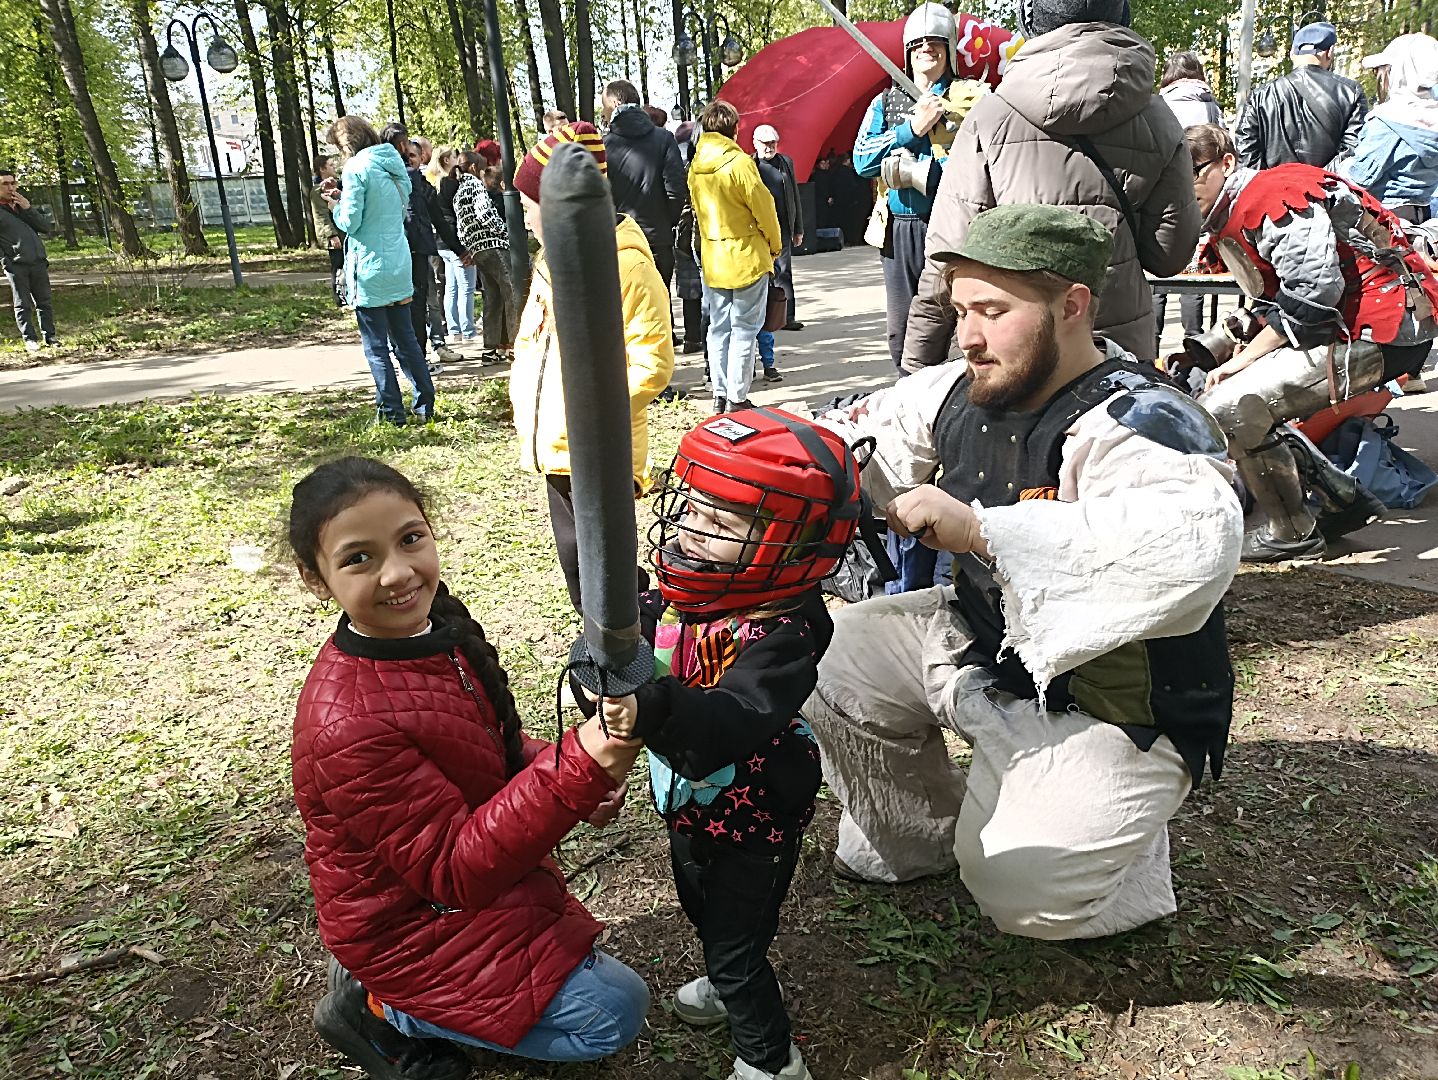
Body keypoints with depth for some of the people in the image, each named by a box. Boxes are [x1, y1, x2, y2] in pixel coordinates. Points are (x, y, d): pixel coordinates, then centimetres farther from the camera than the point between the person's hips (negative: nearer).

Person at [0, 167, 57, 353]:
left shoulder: (21, 206, 19)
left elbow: (46, 228, 10)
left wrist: (28, 209, -1)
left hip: (38, 263, 5)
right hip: (16, 266, -5)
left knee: (45, 302, 6)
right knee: (23, 305, 0)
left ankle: (49, 336, 12)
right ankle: (30, 339, 4)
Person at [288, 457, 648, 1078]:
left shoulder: (436, 630, -11)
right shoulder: (348, 725, -37)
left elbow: (497, 751, 4)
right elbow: (452, 870, -32)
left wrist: (591, 774, -16)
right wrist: (580, 768, -44)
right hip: (413, 926, -8)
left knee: (576, 953, 27)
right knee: (614, 1012, -2)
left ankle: (386, 991, 21)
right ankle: (385, 1012, 5)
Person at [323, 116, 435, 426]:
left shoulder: (357, 168, -12)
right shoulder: (393, 165, 11)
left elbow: (350, 223, -14)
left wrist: (336, 207, 8)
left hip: (369, 268, -7)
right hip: (399, 265, 7)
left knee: (376, 346, 1)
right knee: (405, 338, 14)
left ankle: (392, 412, 4)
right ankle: (425, 405, 14)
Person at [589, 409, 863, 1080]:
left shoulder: (780, 632, -34)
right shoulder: (684, 597, -11)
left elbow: (735, 718, -48)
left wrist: (655, 709, -64)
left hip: (750, 822, -8)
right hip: (691, 803, 8)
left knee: (736, 942, 11)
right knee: (700, 907, 32)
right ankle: (728, 984, 63)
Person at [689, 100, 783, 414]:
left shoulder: (695, 166, 3)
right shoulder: (739, 162, -16)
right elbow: (763, 207, -10)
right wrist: (775, 245, 5)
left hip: (712, 259, 6)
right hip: (747, 257, -6)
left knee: (718, 328, 13)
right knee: (743, 329, -1)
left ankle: (719, 396, 16)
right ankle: (737, 399, -1)